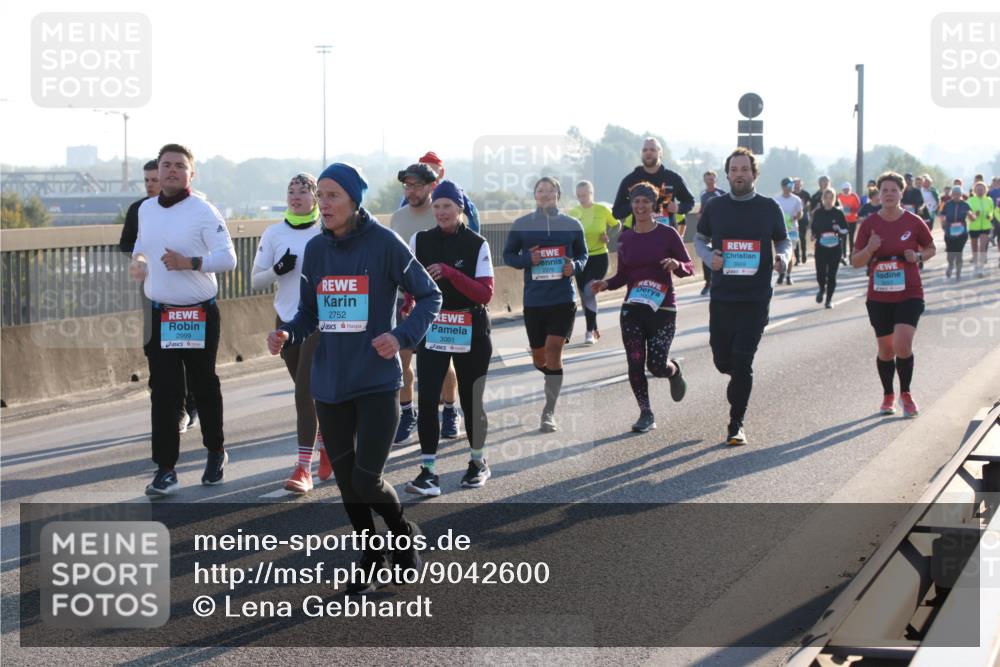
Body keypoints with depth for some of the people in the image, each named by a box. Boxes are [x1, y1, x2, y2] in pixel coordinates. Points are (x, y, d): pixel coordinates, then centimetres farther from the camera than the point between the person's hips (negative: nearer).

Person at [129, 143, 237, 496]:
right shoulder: (146, 209, 7)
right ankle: (165, 469, 0)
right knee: (163, 393, -1)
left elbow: (228, 258, -15)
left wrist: (188, 262, -25)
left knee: (204, 387, 10)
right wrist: (137, 260, 6)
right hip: (159, 316, 4)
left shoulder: (204, 212, -11)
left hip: (199, 315, -4)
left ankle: (216, 453, 31)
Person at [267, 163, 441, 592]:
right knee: (346, 479, 11)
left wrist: (401, 336, -19)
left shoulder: (384, 243, -9)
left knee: (367, 481, -10)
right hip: (330, 384, 5)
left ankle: (405, 537, 21)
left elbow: (429, 296, -3)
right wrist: (287, 334, -9)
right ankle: (370, 558, 31)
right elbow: (309, 313, 12)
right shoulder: (316, 250, 5)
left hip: (377, 382, -5)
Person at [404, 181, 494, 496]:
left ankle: (478, 462, 29)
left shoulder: (477, 245, -5)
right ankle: (428, 470, -8)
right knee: (427, 399, -10)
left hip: (471, 332, -1)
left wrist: (450, 273, -23)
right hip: (431, 330, 1)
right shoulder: (420, 241, 2)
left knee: (470, 399, 9)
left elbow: (485, 293, -12)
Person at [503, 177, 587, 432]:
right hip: (533, 300, 2)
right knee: (539, 358, 9)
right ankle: (553, 382, 44)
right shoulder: (521, 225, 2)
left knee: (553, 349, -15)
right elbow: (508, 255, 8)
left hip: (563, 299, -1)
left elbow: (583, 254, 15)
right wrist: (528, 259, -12)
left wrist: (575, 266, -7)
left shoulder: (572, 225, 4)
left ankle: (549, 413, -10)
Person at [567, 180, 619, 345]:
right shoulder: (573, 213, 2)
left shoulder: (602, 210, -5)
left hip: (599, 258, -4)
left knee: (589, 292, -17)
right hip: (580, 258, 4)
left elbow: (617, 225, 8)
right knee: (584, 295, 9)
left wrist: (609, 236, -9)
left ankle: (590, 332, -11)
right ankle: (594, 329, 25)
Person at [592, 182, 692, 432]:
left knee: (657, 365, -9)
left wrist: (677, 265, -23)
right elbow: (623, 276, 13)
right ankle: (646, 414, 12)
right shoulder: (625, 238, 6)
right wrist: (606, 284, -5)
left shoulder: (667, 234, -4)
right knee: (635, 364, -2)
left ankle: (674, 371, 27)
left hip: (663, 309, -3)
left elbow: (689, 268, -1)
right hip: (632, 309, 3)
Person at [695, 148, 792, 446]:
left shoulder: (769, 208, 2)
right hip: (721, 295, 2)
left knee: (742, 362, -7)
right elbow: (700, 239, 15)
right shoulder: (715, 207, 5)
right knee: (722, 359, 9)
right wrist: (709, 256, -7)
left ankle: (736, 425, 4)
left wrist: (782, 259, -11)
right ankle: (739, 380, 45)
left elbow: (784, 241, 11)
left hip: (755, 298, -2)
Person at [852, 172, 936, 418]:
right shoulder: (869, 224, 0)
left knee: (902, 344, -17)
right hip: (879, 297, 2)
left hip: (909, 295, -2)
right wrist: (869, 249, -16)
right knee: (885, 350, 9)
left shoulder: (914, 222, -3)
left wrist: (918, 256, -9)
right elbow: (855, 262, 3)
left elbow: (931, 248, 12)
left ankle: (905, 394, 3)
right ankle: (888, 396, 29)